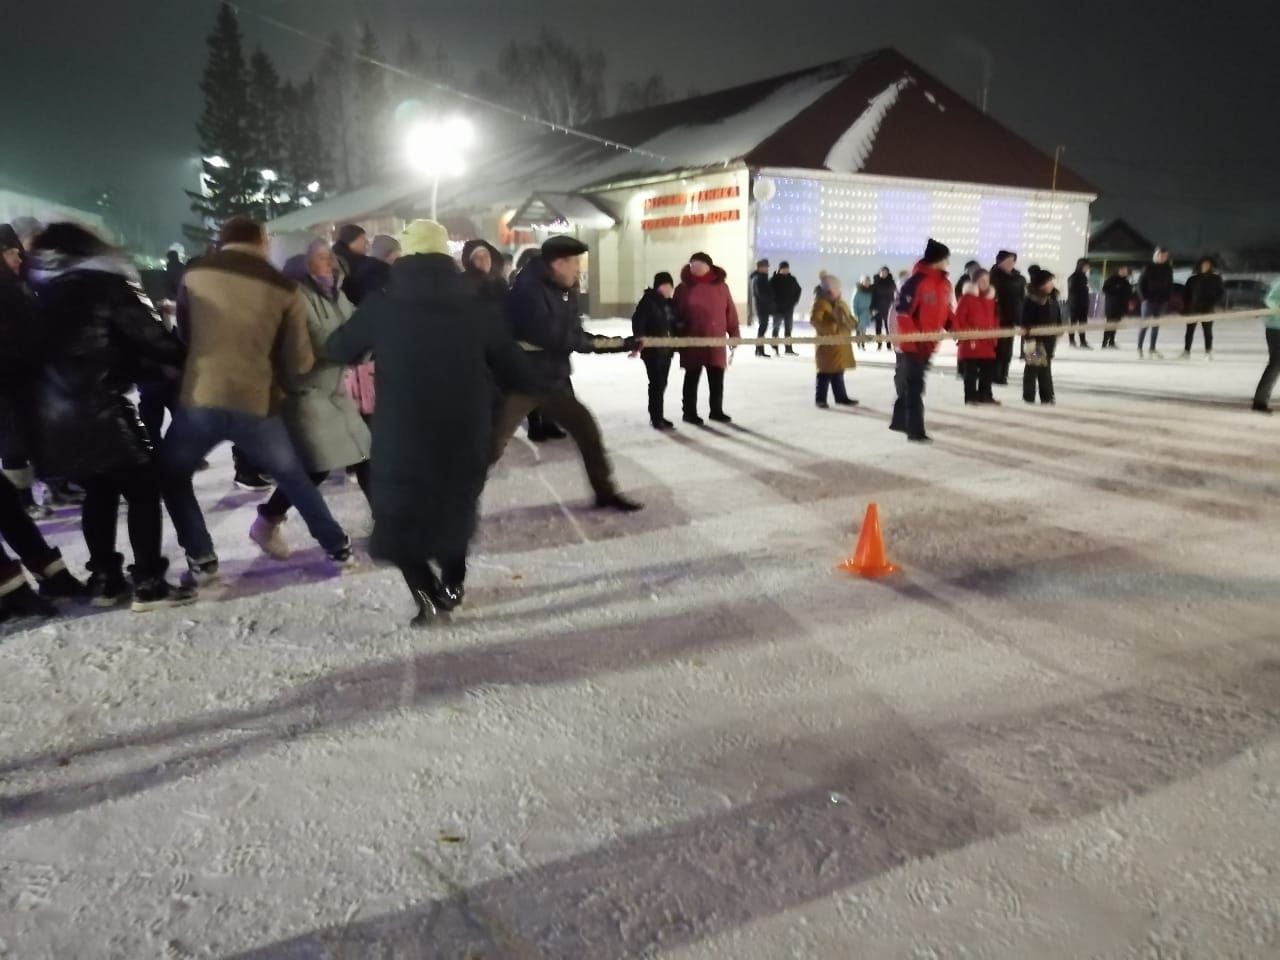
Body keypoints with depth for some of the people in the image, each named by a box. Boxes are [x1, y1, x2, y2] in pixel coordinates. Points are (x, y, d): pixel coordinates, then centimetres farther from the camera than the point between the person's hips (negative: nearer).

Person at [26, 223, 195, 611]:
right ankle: (148, 584, -1)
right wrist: (176, 363, 9)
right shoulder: (104, 284, -3)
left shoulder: (35, 294, 16)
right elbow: (150, 336, -8)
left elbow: (29, 355, 19)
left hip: (54, 419, 7)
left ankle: (104, 580, 23)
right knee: (142, 490, 2)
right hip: (100, 412, -7)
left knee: (98, 494, 19)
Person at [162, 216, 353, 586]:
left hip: (200, 399, 0)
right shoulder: (284, 288, 0)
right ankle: (337, 546, 27)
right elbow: (300, 363, 2)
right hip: (257, 404, 0)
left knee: (172, 476, 23)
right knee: (295, 478, 20)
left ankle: (201, 559, 17)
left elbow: (182, 332, 19)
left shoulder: (194, 276, 4)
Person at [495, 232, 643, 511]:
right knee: (492, 446, -5)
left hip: (552, 380, 8)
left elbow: (576, 338, 14)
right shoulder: (529, 288, -18)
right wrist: (591, 342, -13)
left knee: (588, 430, 10)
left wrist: (623, 344, 10)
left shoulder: (567, 292, 9)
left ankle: (605, 492, 24)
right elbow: (547, 334, -28)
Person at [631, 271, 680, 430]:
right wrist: (640, 338, -29)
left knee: (661, 384, 13)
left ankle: (658, 416, 22)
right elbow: (637, 321, -17)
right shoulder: (648, 301, -10)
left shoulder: (670, 303, 12)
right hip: (652, 349, -7)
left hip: (666, 349, 7)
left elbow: (674, 324, 18)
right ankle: (656, 418, -1)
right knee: (656, 383, -7)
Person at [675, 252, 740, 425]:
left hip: (716, 341, 2)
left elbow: (731, 312, 5)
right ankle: (690, 412, 16)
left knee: (717, 379, 9)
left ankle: (717, 411, 23)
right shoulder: (684, 288, -2)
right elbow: (676, 315, 1)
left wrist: (734, 336, 4)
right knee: (692, 378, 7)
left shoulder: (721, 286, 3)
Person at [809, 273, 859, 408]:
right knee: (826, 372, -5)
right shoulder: (821, 303, -12)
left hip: (842, 343, 8)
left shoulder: (841, 303, 14)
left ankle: (841, 397, 24)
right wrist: (830, 327, -28)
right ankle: (820, 398, 4)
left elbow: (849, 318, 21)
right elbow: (814, 320, -24)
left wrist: (852, 324, -2)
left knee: (838, 371, 16)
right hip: (827, 343, -8)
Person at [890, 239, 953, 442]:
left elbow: (945, 311, 18)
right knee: (914, 386, -6)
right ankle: (915, 430, -3)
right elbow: (902, 313, -21)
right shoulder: (916, 282, -19)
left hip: (928, 344, 8)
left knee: (907, 383, 19)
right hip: (911, 345, -8)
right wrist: (914, 340, -25)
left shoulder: (945, 283, 8)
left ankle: (900, 420, 32)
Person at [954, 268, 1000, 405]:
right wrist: (965, 334, -15)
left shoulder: (991, 297, 13)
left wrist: (995, 334, 9)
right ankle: (971, 396, 5)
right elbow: (959, 318, -10)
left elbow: (995, 318, 19)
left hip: (988, 342, 6)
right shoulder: (967, 296, -7)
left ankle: (985, 395, 20)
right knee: (971, 371, -2)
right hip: (971, 341, -6)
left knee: (988, 370, 10)